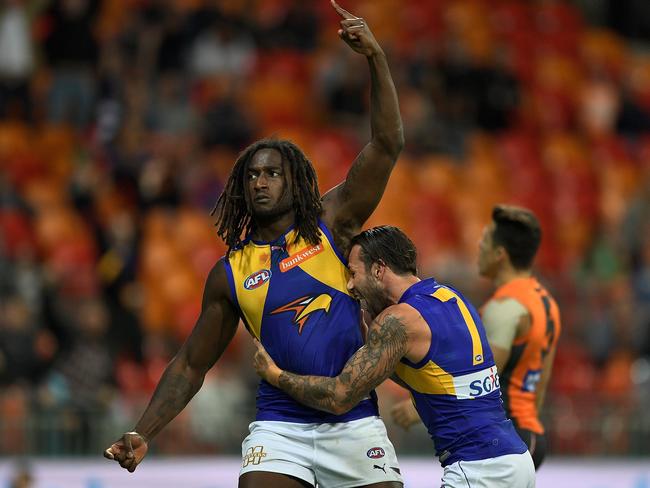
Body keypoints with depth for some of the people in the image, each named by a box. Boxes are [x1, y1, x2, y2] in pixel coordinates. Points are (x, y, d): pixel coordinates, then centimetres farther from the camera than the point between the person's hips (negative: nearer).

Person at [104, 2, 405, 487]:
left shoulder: (332, 224, 2)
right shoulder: (229, 273, 6)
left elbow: (387, 145, -7)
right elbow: (191, 364, 11)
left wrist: (376, 57, -17)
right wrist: (143, 434, 0)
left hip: (354, 422, 0)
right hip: (281, 426, 0)